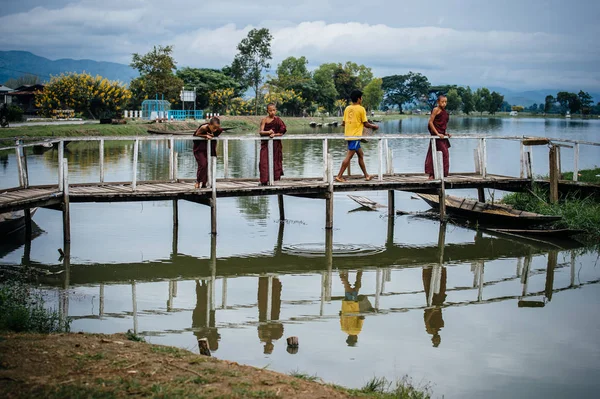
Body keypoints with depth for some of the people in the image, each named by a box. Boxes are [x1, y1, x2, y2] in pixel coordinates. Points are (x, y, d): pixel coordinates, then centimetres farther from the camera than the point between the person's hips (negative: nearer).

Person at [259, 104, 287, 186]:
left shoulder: (278, 119, 3)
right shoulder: (264, 120, 0)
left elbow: (282, 132, 0)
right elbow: (261, 131, -8)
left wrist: (275, 134, -16)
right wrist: (268, 132, -26)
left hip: (276, 144, 1)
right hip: (266, 143, -1)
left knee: (275, 160, 2)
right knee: (264, 161, -9)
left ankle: (274, 178, 9)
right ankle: (264, 180, -9)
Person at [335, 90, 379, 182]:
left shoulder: (347, 108, 9)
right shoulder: (361, 109, -9)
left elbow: (343, 123, 11)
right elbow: (366, 124, -8)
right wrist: (374, 126, 10)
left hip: (348, 135, 8)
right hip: (356, 136, -8)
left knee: (360, 154, 16)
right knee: (349, 156, -8)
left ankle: (366, 175, 21)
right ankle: (339, 176, -12)